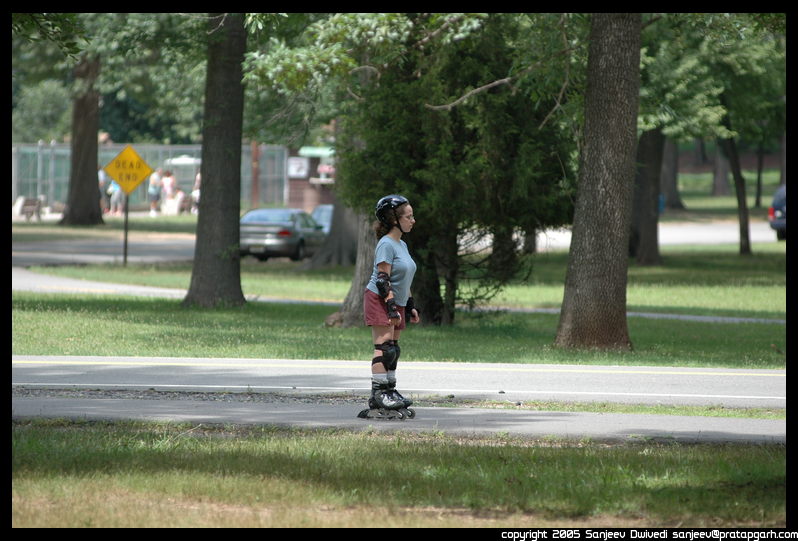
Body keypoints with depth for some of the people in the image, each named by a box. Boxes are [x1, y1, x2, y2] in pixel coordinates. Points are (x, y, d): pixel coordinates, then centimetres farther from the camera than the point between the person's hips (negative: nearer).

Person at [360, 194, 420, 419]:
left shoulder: (402, 245, 16)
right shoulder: (386, 244, -13)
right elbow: (383, 279, -19)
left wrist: (411, 306, 21)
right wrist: (391, 307, -23)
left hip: (396, 304, 9)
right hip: (379, 301, -9)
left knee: (393, 350, 9)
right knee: (384, 348, -14)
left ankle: (389, 393, 12)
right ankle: (378, 395, -16)